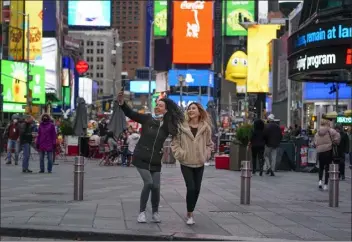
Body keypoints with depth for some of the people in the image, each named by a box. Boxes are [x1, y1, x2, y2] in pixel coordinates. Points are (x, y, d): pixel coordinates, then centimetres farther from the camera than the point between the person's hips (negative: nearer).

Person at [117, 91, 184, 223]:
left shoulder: (169, 126, 1)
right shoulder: (147, 119, -4)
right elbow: (131, 114, -11)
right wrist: (122, 103, -27)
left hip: (155, 160, 2)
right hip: (141, 158, -2)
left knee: (156, 186, -2)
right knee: (148, 183, -16)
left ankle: (155, 212, 22)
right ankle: (142, 212, 0)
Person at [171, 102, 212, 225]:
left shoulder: (205, 127, 1)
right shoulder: (182, 126, -6)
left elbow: (209, 144, 13)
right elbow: (174, 142, -1)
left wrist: (205, 155, -1)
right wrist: (180, 154, -12)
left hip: (199, 164, 3)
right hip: (186, 163, -3)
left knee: (197, 189, 6)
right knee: (191, 188, -12)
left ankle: (191, 212, 24)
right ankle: (189, 214, 2)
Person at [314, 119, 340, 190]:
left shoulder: (317, 133, 8)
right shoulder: (329, 131, -5)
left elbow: (315, 143, 8)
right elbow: (336, 135, -18)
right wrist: (335, 142, -2)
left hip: (320, 152, 3)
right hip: (328, 151, -3)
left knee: (321, 167, 20)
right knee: (327, 168, 4)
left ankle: (320, 180, 1)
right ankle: (325, 184, 2)